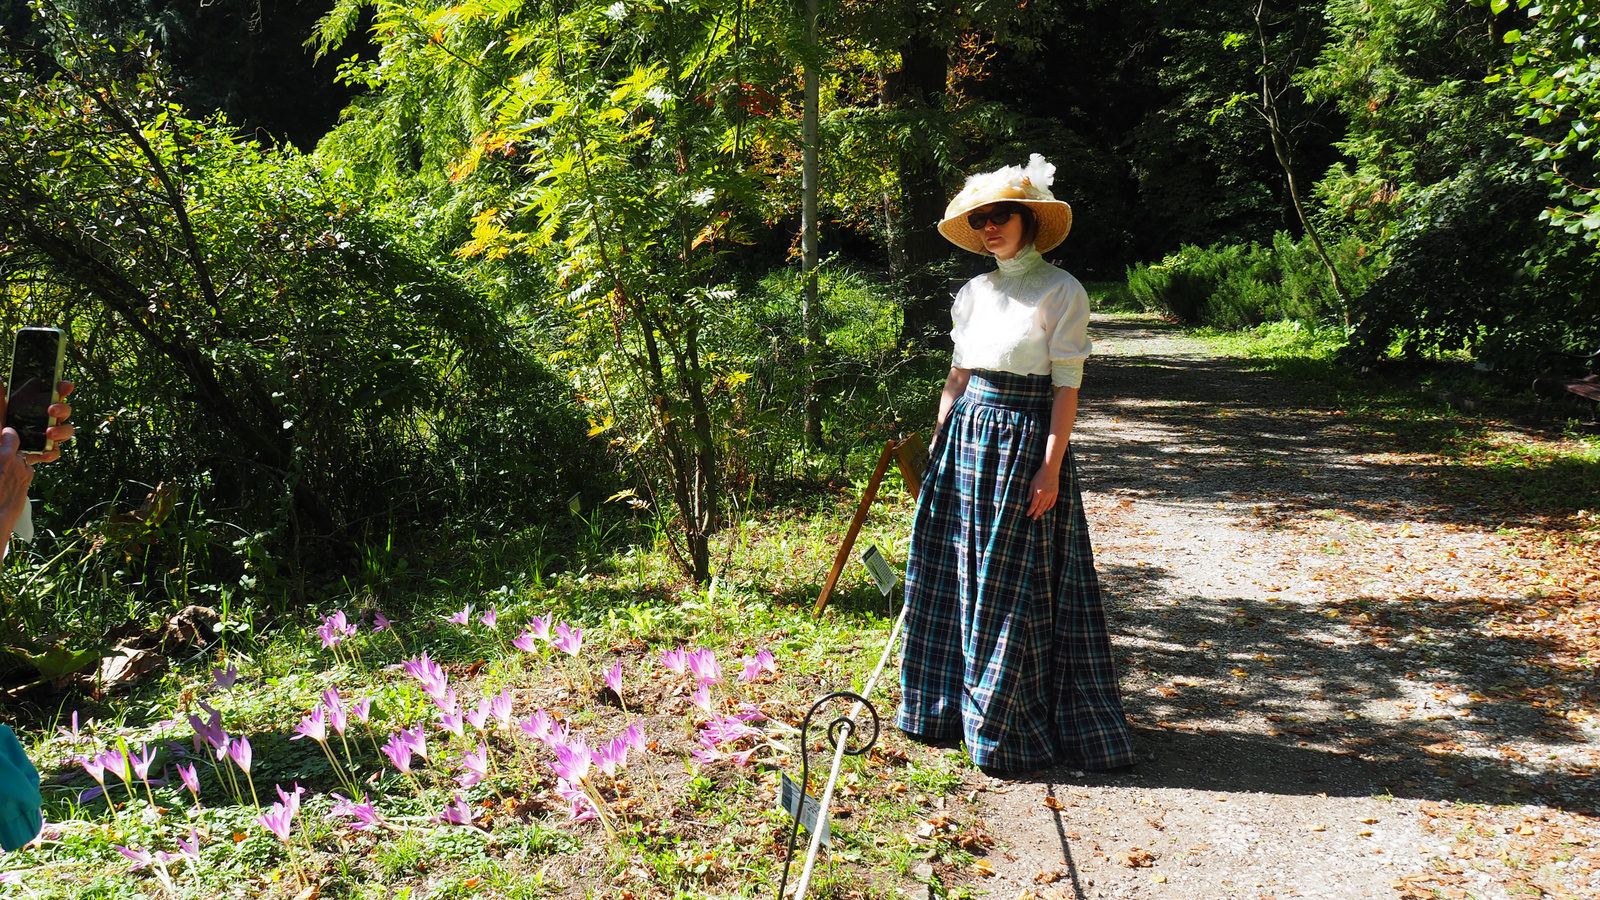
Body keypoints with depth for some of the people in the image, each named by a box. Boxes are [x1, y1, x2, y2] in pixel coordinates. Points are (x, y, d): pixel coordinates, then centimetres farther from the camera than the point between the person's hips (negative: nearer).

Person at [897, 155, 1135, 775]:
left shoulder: (1061, 292, -6)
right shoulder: (972, 293, 11)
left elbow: (1066, 388, -9)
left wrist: (1050, 468, -15)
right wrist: (936, 450, 11)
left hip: (1026, 440, -6)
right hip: (967, 439, 6)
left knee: (1015, 585, -1)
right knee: (957, 575, 10)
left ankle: (1009, 729, 12)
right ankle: (955, 707, 26)